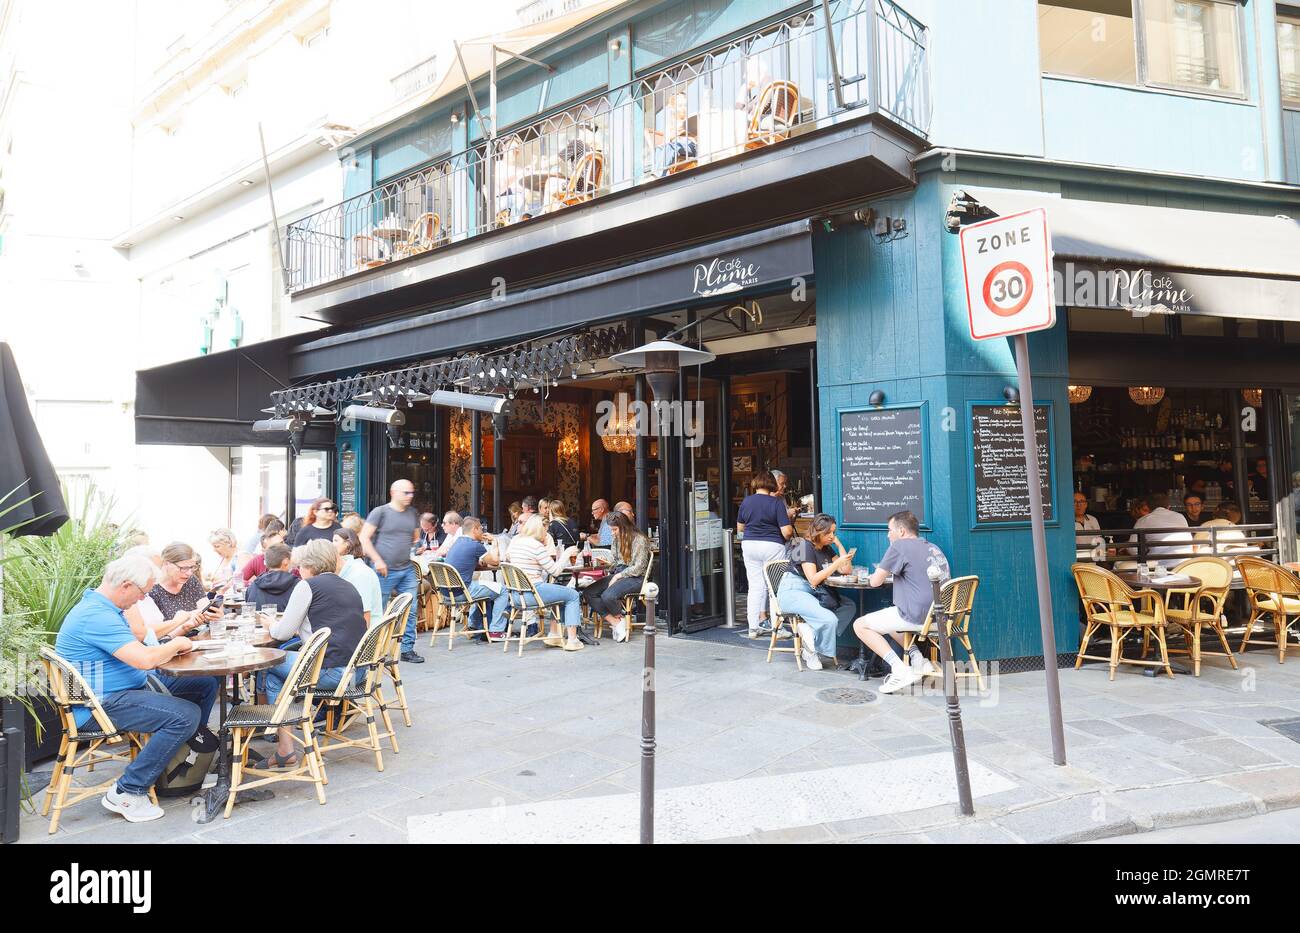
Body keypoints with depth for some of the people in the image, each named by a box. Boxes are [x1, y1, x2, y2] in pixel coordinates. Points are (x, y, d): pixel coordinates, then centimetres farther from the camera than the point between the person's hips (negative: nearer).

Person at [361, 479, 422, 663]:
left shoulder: (412, 513, 13)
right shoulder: (380, 512, -5)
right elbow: (364, 538, -8)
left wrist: (416, 548, 8)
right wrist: (377, 560, -14)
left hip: (407, 570, 6)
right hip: (385, 570, -5)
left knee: (409, 611, 4)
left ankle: (407, 649, 14)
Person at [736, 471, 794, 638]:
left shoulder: (746, 501, 4)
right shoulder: (776, 503, -9)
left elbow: (739, 527, 15)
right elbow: (786, 531, -13)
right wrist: (788, 537, 9)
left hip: (749, 545, 4)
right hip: (772, 546, -4)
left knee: (755, 586, 9)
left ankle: (754, 626, 10)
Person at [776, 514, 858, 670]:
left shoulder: (826, 549, 14)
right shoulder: (805, 546, -11)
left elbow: (846, 570, 13)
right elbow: (813, 580, -19)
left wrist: (839, 544, 5)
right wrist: (838, 563, -21)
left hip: (814, 593, 9)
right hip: (792, 592, -9)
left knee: (848, 607, -12)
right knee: (829, 619, -29)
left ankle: (810, 631, -18)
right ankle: (812, 651, -3)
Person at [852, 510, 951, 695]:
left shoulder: (900, 546, -8)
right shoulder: (934, 548, 18)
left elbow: (875, 582, -5)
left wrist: (872, 576, 17)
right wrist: (890, 574, 24)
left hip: (918, 617, -9)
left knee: (860, 625, 5)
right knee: (888, 619, 32)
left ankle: (900, 670, -6)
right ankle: (918, 659, 12)